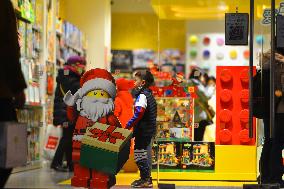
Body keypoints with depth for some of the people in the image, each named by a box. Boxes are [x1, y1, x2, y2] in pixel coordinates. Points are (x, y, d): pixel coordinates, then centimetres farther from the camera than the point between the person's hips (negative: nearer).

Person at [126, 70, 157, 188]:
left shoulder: (142, 95, -17)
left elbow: (139, 113, -30)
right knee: (145, 154, 18)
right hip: (149, 130, 10)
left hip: (143, 130, -10)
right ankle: (146, 178, 26)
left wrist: (129, 125, -25)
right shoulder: (149, 94, 14)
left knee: (140, 154, -3)